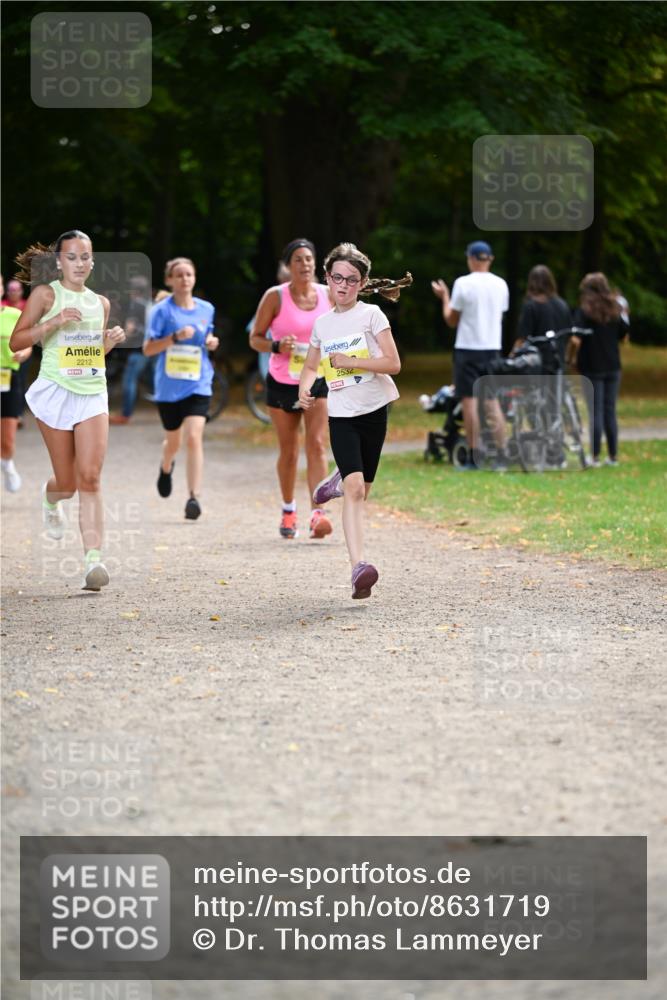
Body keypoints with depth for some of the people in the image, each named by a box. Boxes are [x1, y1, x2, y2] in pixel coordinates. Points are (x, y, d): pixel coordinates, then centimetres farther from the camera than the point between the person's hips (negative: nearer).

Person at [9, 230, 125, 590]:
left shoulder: (100, 303, 13)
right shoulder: (45, 295, -1)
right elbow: (16, 341, -5)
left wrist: (111, 340, 4)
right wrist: (54, 322, -17)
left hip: (93, 394, 3)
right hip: (55, 393, -3)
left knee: (89, 479, -11)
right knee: (67, 483, 5)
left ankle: (93, 560, -17)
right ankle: (49, 498, 44)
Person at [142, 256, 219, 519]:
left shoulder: (206, 309, 6)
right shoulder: (162, 310, -5)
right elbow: (148, 349, -7)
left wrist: (211, 342, 1)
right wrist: (175, 337, -20)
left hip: (198, 384, 1)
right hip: (169, 386, -1)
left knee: (194, 438, -17)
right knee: (173, 441, 15)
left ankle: (194, 497, -18)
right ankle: (166, 468, 51)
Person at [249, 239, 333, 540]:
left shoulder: (328, 295, 0)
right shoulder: (275, 296, -8)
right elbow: (255, 338, -5)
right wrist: (277, 346, -24)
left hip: (318, 382, 1)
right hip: (282, 382, -1)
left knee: (317, 445, -14)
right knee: (288, 450, 9)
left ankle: (318, 513, -21)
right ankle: (288, 510, 29)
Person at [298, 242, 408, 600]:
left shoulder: (371, 315, -3)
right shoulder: (322, 323, 8)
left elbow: (393, 364, -9)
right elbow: (310, 366, 22)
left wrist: (350, 361, -18)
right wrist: (305, 389, 0)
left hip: (374, 410, -1)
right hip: (341, 415, 1)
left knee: (360, 490, 10)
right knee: (354, 489, -16)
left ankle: (339, 480, 49)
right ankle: (359, 567, -23)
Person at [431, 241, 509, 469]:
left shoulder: (463, 284, -9)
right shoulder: (501, 285, 5)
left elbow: (451, 320, -3)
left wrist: (444, 297, 13)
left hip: (468, 349, -4)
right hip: (493, 348, 4)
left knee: (469, 401, -1)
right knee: (492, 401, 7)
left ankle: (474, 457, -3)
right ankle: (502, 456, 0)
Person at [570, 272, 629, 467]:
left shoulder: (583, 311, -10)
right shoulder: (615, 310, 4)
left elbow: (576, 339, -21)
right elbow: (624, 335, 11)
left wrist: (573, 356, -5)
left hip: (592, 368, -4)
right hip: (613, 367, 4)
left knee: (596, 412, -1)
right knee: (610, 411, 10)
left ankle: (595, 456, -2)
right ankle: (613, 456, 13)